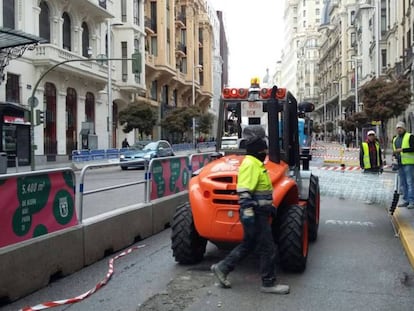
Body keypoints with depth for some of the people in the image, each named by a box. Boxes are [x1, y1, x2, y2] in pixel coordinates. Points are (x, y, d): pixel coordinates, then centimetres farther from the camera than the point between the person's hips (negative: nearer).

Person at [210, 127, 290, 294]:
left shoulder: (256, 164, 15)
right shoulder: (250, 164, -17)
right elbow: (244, 191, -25)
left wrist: (268, 206, 27)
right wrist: (247, 212, -30)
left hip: (259, 213, 10)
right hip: (255, 214, -10)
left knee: (248, 245, 17)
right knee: (267, 249, -2)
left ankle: (222, 267, 21)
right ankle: (269, 283, 9)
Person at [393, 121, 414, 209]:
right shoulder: (395, 139, 19)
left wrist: (402, 149, -19)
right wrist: (394, 153, 8)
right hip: (400, 164, 7)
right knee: (402, 183, 10)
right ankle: (406, 200, 17)